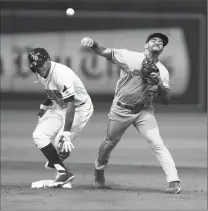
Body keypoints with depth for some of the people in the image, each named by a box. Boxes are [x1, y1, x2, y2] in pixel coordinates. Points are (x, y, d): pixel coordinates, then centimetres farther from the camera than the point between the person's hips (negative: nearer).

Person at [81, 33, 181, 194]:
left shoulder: (162, 71, -4)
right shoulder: (130, 57, -12)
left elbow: (166, 100, -6)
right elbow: (103, 51, -17)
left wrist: (159, 83, -24)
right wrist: (92, 43, -38)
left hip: (144, 111, 1)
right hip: (121, 109, -1)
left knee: (157, 144, -15)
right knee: (110, 143, 15)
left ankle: (174, 182, -18)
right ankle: (99, 170, 44)